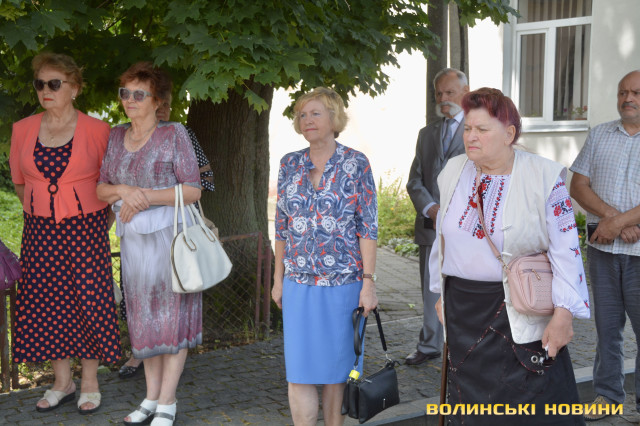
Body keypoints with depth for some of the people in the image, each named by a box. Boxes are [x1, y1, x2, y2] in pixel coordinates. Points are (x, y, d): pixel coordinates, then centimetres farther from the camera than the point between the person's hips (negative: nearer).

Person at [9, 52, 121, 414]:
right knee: (48, 303, 7)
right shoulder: (23, 130, 4)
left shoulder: (97, 130, -6)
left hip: (85, 229, -3)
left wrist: (98, 219, 4)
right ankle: (63, 383, 21)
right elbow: (19, 181, 17)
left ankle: (90, 384, 15)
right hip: (40, 232, 4)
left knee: (88, 301, -1)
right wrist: (42, 211, 14)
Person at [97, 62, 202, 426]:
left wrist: (146, 197, -18)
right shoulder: (116, 137, 9)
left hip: (168, 235, -5)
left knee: (171, 316, 1)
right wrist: (124, 191, -12)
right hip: (133, 238, 5)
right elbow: (101, 188, 9)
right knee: (144, 317, 11)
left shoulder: (174, 134, -7)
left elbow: (193, 190, -10)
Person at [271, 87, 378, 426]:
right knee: (299, 369, 0)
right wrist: (278, 278, 10)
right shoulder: (290, 164, 6)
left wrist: (369, 282, -11)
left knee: (336, 365, 8)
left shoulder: (356, 164, -4)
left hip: (344, 282, -3)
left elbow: (368, 227, -6)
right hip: (299, 283, 3)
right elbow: (281, 226, 11)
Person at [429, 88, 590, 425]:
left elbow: (565, 250, -12)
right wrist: (441, 293, 17)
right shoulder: (453, 172, 5)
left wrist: (563, 314, -17)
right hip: (463, 310, 5)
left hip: (519, 313, -4)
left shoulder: (543, 177, -11)